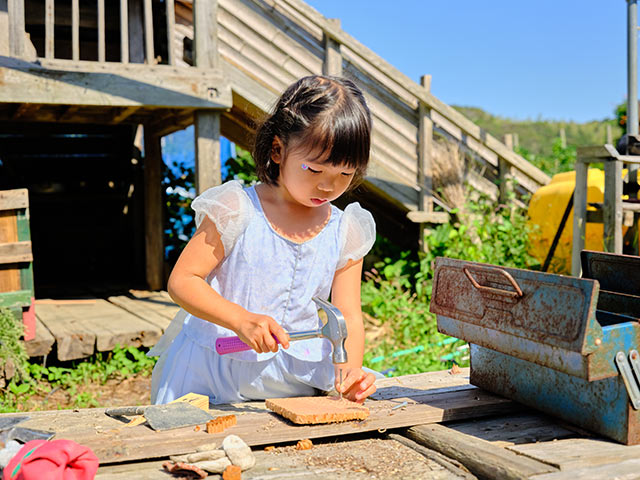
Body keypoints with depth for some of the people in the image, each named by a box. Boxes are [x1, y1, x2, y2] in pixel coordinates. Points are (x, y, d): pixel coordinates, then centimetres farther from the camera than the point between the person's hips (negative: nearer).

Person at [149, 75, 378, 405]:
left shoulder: (346, 233, 3)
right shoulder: (237, 211, -8)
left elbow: (349, 316, 3)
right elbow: (181, 281, -10)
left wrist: (349, 370, -18)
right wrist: (241, 319, -25)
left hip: (295, 383, 4)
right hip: (212, 376, -4)